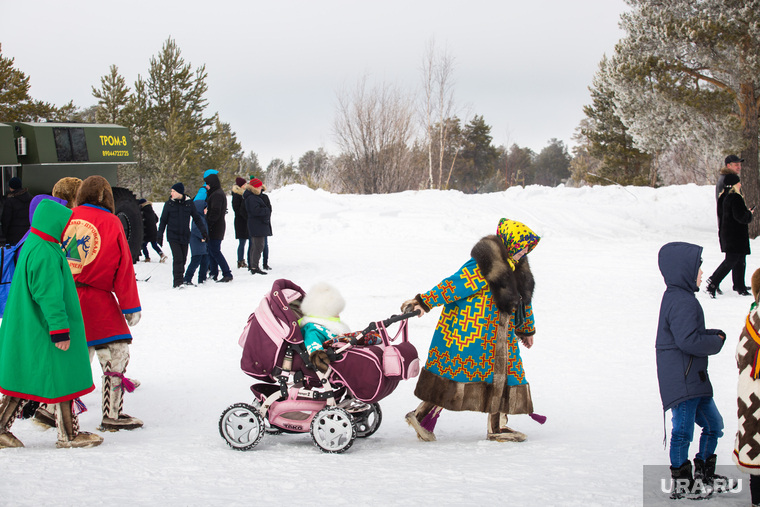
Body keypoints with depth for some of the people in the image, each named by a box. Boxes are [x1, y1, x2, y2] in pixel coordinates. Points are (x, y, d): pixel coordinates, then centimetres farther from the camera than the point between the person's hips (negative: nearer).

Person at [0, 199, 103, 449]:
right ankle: (69, 435, 10)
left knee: (23, 378, 13)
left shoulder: (32, 246, 13)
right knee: (63, 379, 1)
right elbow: (49, 295, -24)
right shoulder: (45, 253, -20)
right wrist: (60, 330, -22)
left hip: (26, 328, 10)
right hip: (45, 331, -10)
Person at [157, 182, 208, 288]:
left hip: (185, 236, 2)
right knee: (178, 258, -13)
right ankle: (178, 281, -11)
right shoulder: (169, 204, 0)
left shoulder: (188, 203, 3)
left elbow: (196, 218, 10)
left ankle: (181, 280, 16)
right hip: (173, 235, -2)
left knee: (183, 260, 5)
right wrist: (160, 236, 4)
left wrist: (204, 231, 5)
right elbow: (163, 220, 6)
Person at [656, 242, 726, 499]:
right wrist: (716, 342, -10)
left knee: (713, 424, 19)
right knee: (683, 430, -6)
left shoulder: (679, 297, 16)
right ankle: (681, 483, 1)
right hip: (682, 379, -11)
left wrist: (714, 335, 5)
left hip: (694, 379, 11)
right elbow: (688, 341, -25)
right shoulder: (682, 302, -18)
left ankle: (705, 475, 29)